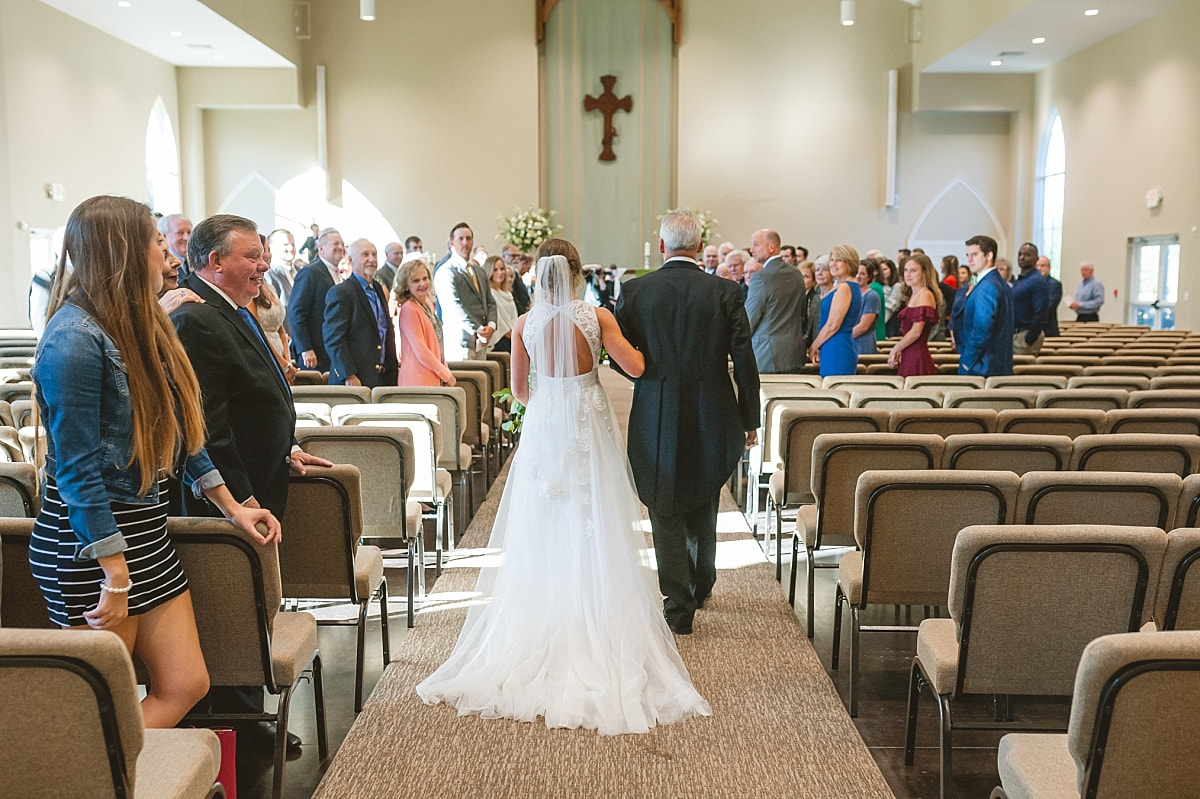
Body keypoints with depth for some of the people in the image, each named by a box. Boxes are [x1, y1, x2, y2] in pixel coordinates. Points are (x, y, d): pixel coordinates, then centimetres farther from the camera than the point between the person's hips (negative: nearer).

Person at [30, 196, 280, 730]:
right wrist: (115, 576, -18)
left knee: (186, 686, 5)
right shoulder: (74, 340, -17)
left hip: (146, 532, 8)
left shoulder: (139, 326, 10)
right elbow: (77, 470, -19)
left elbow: (178, 430, 16)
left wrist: (233, 508, 17)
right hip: (90, 549, -8)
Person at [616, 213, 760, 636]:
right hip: (711, 419, 2)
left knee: (665, 512, 9)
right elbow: (744, 361, -5)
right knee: (703, 504, 22)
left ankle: (679, 604, 8)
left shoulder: (634, 291, -6)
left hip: (657, 421, -2)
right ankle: (701, 585, 40)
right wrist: (749, 418, 5)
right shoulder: (725, 292, -6)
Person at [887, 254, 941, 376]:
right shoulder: (913, 295, 19)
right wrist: (898, 351, 8)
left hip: (917, 358, -8)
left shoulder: (925, 295, -9)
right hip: (908, 357, 8)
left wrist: (894, 350, -5)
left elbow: (916, 332, -15)